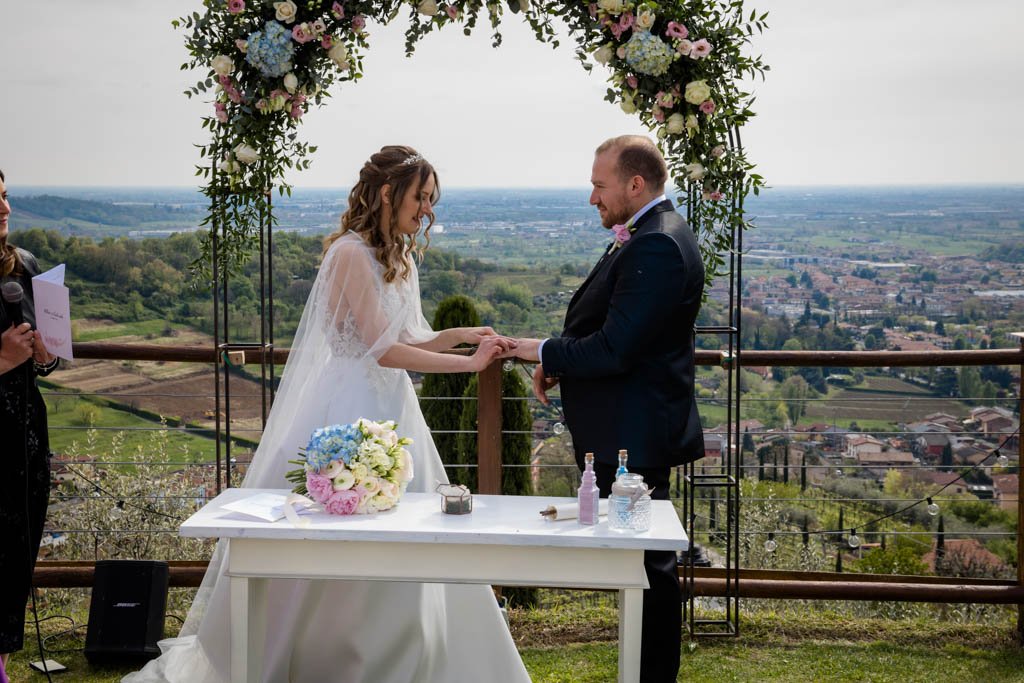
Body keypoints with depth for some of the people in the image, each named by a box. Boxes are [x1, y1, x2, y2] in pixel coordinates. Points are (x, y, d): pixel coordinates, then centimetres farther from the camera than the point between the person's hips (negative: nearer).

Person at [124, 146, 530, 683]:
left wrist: (456, 335, -1)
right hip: (349, 412, -9)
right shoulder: (351, 253, -13)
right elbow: (382, 350, -18)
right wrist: (468, 364, -16)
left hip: (390, 411, 9)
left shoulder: (399, 257, 14)